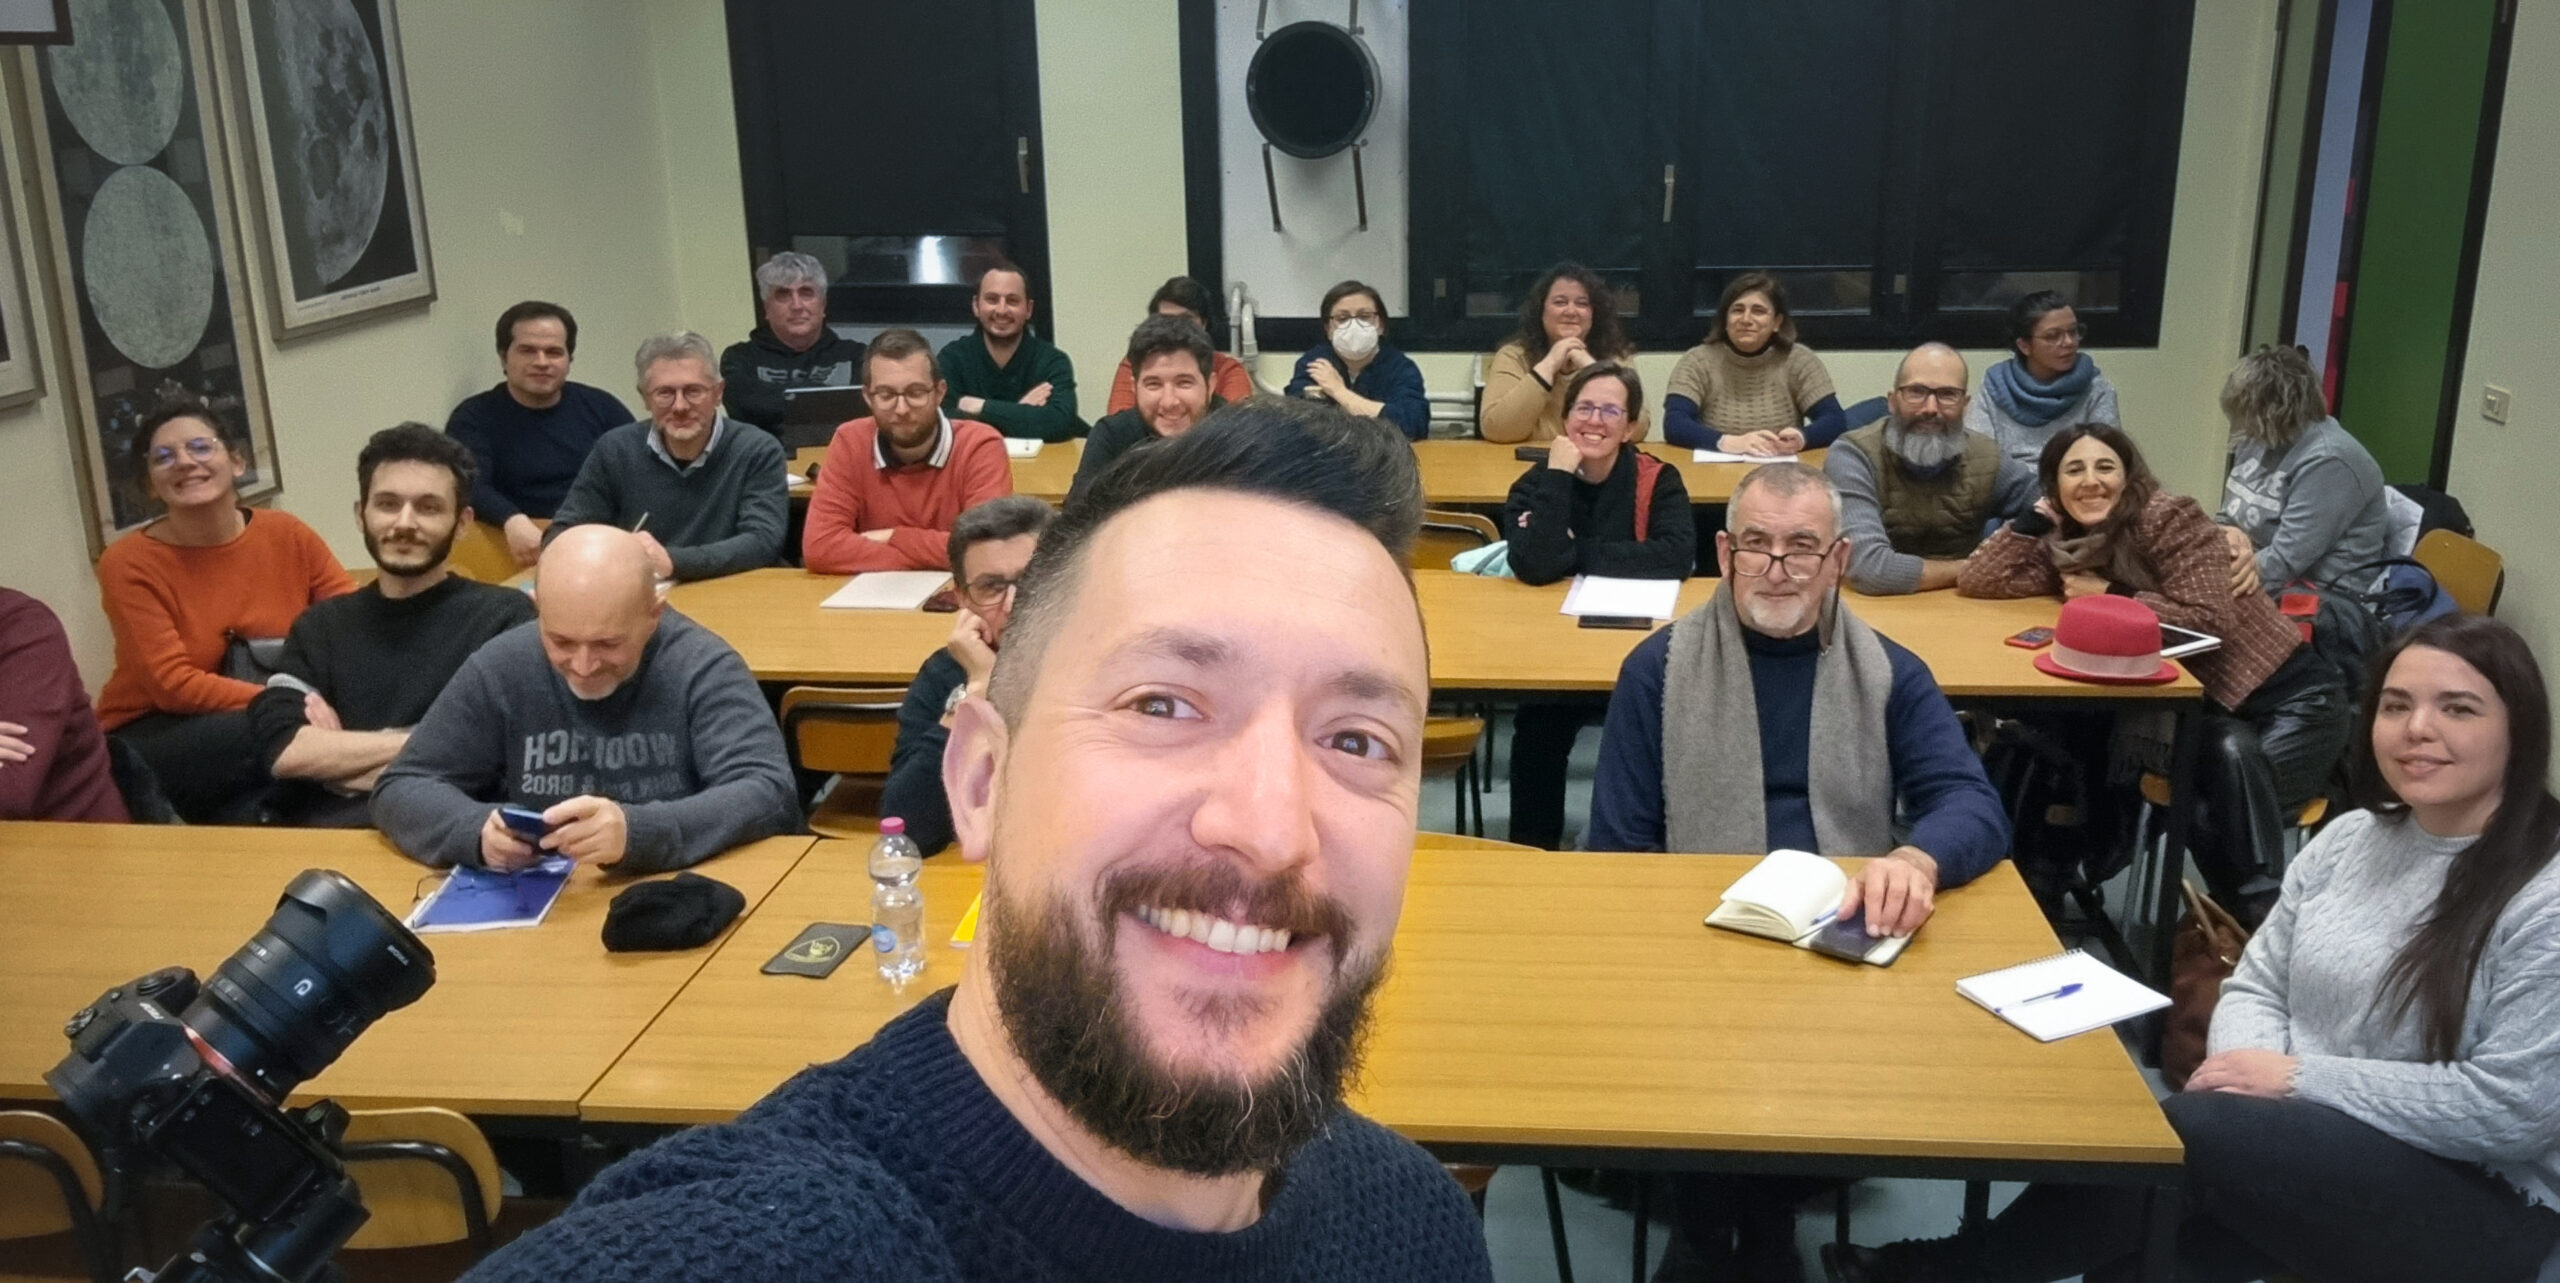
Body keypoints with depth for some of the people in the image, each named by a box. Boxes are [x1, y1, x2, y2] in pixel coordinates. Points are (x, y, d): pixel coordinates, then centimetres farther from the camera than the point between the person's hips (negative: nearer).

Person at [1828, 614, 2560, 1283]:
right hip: (2313, 1155, 5)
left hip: (2476, 1200, -5)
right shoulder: (2349, 840, 5)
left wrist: (2298, 1077, -18)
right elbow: (2256, 986, 9)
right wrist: (2248, 1064, -14)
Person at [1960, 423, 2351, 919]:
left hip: (2292, 694, -5)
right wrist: (2040, 512, -4)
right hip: (2208, 704, 5)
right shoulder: (2066, 546, 5)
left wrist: (2111, 595, -16)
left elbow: (2210, 621, -21)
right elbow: (1976, 581, -4)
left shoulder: (2170, 517, -14)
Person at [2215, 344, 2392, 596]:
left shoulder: (2328, 462, -18)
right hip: (2273, 586, 8)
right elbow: (2230, 517, 10)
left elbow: (2286, 558, -23)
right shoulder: (2259, 441, 8)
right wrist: (2231, 535, -13)